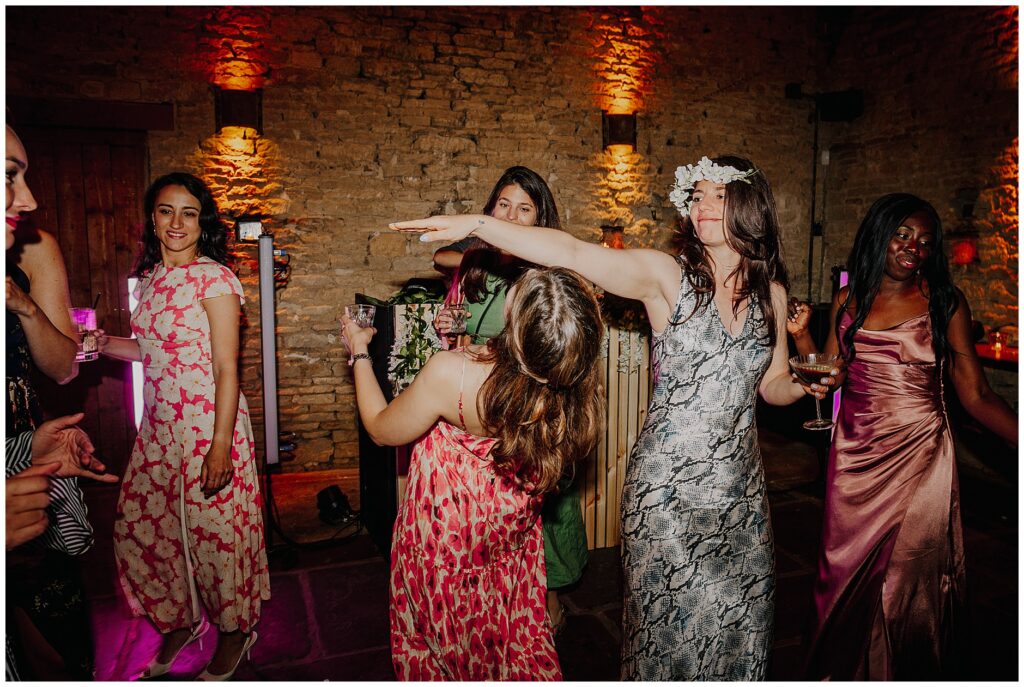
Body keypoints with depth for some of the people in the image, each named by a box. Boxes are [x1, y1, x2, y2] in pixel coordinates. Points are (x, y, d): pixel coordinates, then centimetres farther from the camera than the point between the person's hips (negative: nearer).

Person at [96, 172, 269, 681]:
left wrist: (220, 446, -19)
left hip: (208, 424, -7)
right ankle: (179, 621, 38)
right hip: (159, 426, 7)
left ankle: (236, 631, 30)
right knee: (140, 526, 14)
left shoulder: (214, 279, -14)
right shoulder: (150, 276, 9)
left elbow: (226, 368, -16)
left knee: (213, 532, 5)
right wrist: (99, 342, 5)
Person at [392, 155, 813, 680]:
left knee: (737, 620, 16)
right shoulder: (666, 275, -9)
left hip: (741, 486, 5)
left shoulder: (771, 293, 6)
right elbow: (573, 253, -23)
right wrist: (476, 224, -34)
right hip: (667, 485, -4)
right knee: (670, 620, 7)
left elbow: (773, 386, 15)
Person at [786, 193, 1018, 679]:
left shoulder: (945, 302, 0)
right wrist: (800, 334, -4)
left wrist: (1017, 435, -16)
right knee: (849, 575, 12)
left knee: (910, 580, 4)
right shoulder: (848, 300, 6)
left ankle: (906, 672, 29)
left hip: (919, 458, -2)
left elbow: (976, 395, -2)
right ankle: (845, 671, 35)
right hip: (854, 457, 2)